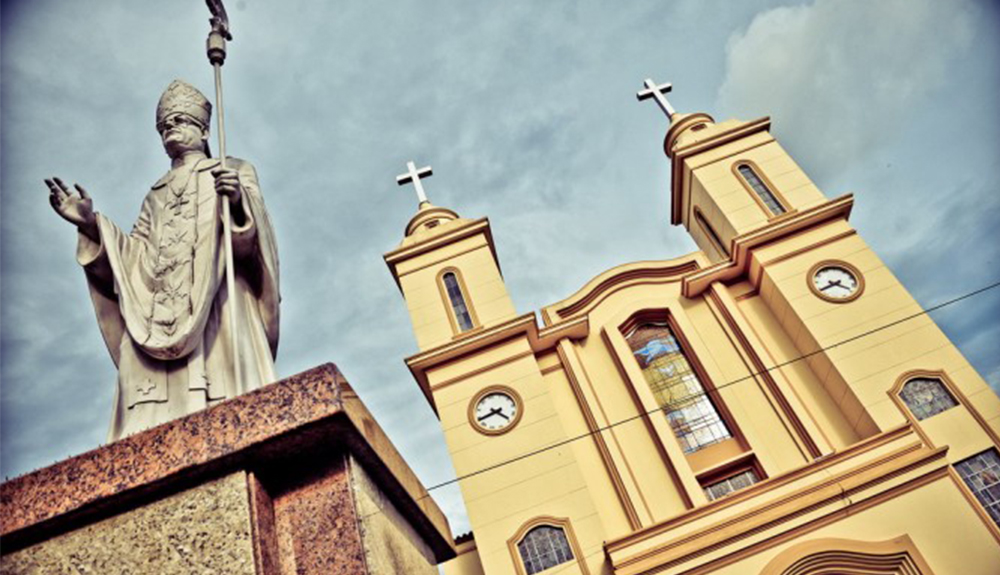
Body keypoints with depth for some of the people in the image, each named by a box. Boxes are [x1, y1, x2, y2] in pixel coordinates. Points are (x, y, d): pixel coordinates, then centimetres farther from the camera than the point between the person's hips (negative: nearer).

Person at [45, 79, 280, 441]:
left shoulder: (234, 171, 19)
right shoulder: (157, 194, 31)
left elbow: (254, 235, 2)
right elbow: (135, 258, 18)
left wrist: (238, 202, -18)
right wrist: (91, 225, 4)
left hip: (216, 301, -4)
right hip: (162, 311, 4)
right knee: (158, 422, -13)